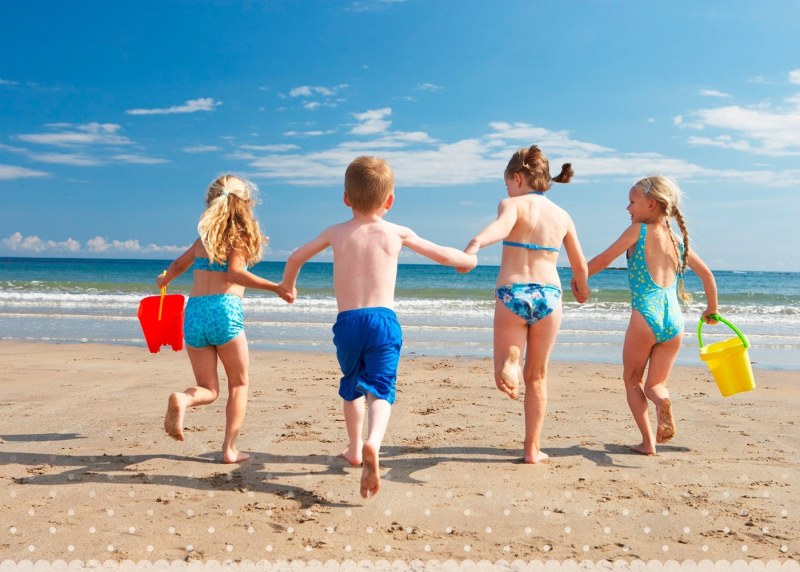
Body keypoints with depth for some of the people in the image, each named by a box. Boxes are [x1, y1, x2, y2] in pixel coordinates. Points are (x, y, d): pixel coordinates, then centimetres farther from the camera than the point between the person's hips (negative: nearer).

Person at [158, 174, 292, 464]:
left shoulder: (205, 236, 19)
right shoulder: (240, 236, 3)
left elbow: (177, 265, 30)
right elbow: (234, 273, -12)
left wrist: (165, 280, 51)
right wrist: (276, 288, -11)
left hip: (194, 311, 5)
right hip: (225, 310, -4)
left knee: (208, 389, 13)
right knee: (238, 384, 14)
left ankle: (182, 399, -20)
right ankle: (230, 448, 8)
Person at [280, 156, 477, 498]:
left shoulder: (336, 232, 10)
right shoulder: (397, 233, 6)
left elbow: (296, 257, 24)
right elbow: (443, 255, 16)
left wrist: (288, 285, 44)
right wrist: (468, 259, 37)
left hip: (346, 322, 2)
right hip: (383, 319, -2)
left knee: (352, 386, 23)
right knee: (380, 388, -5)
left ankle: (355, 448, 36)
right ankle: (372, 443, -33)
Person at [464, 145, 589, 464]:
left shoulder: (512, 204, 0)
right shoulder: (562, 216, 12)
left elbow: (501, 226, -25)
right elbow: (580, 266, 17)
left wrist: (476, 243, -44)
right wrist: (581, 288, 39)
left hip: (511, 294, -3)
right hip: (549, 295, 3)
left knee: (506, 365, 9)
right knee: (537, 376, 15)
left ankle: (509, 365, -29)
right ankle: (533, 448, 19)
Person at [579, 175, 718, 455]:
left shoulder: (638, 231, 1)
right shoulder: (678, 239, 16)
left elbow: (603, 259, 1)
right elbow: (706, 274, 21)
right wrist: (711, 310, 34)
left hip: (645, 316, -5)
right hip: (675, 321, 5)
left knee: (633, 380, 15)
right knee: (655, 384, 16)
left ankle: (648, 441, 3)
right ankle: (663, 402, -20)